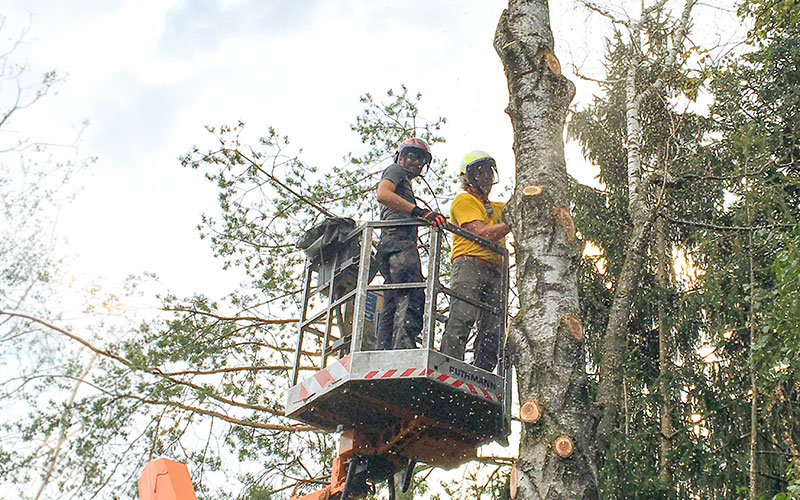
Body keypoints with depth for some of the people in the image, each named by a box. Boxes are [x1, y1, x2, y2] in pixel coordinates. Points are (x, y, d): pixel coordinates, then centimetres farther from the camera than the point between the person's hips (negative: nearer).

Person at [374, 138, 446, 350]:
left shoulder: (405, 185, 38)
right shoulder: (396, 170, 12)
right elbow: (382, 194, -11)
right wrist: (420, 211, -20)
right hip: (399, 239, -10)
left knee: (392, 305, 0)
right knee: (412, 296, -23)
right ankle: (404, 347, -37)